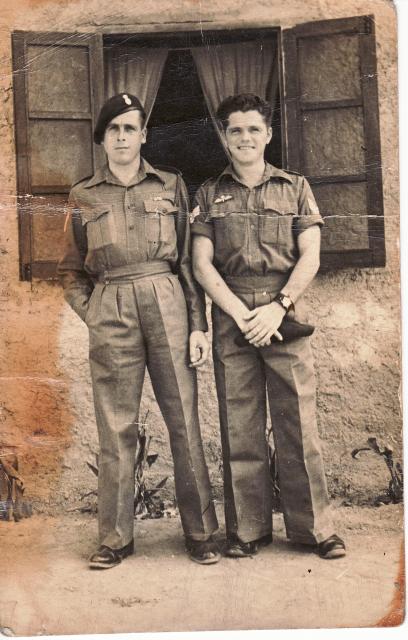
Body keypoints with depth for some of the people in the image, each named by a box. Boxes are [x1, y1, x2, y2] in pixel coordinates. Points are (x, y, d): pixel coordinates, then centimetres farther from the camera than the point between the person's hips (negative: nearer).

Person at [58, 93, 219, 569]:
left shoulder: (171, 186, 10)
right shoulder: (83, 197, 11)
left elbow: (189, 259, 8)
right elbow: (71, 270, 15)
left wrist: (198, 324, 1)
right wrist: (92, 314, 0)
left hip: (167, 306, 0)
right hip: (111, 314, 0)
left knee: (184, 419, 2)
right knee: (116, 428, 3)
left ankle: (199, 532, 14)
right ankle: (115, 537, 15)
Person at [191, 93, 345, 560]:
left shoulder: (295, 188, 12)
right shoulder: (209, 195, 12)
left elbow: (309, 258, 3)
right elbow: (202, 264, 3)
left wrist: (277, 307, -11)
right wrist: (241, 314, -9)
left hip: (284, 314, 0)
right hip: (231, 316, 1)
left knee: (298, 423, -1)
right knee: (239, 427, 2)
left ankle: (313, 527, 10)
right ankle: (246, 530, 13)